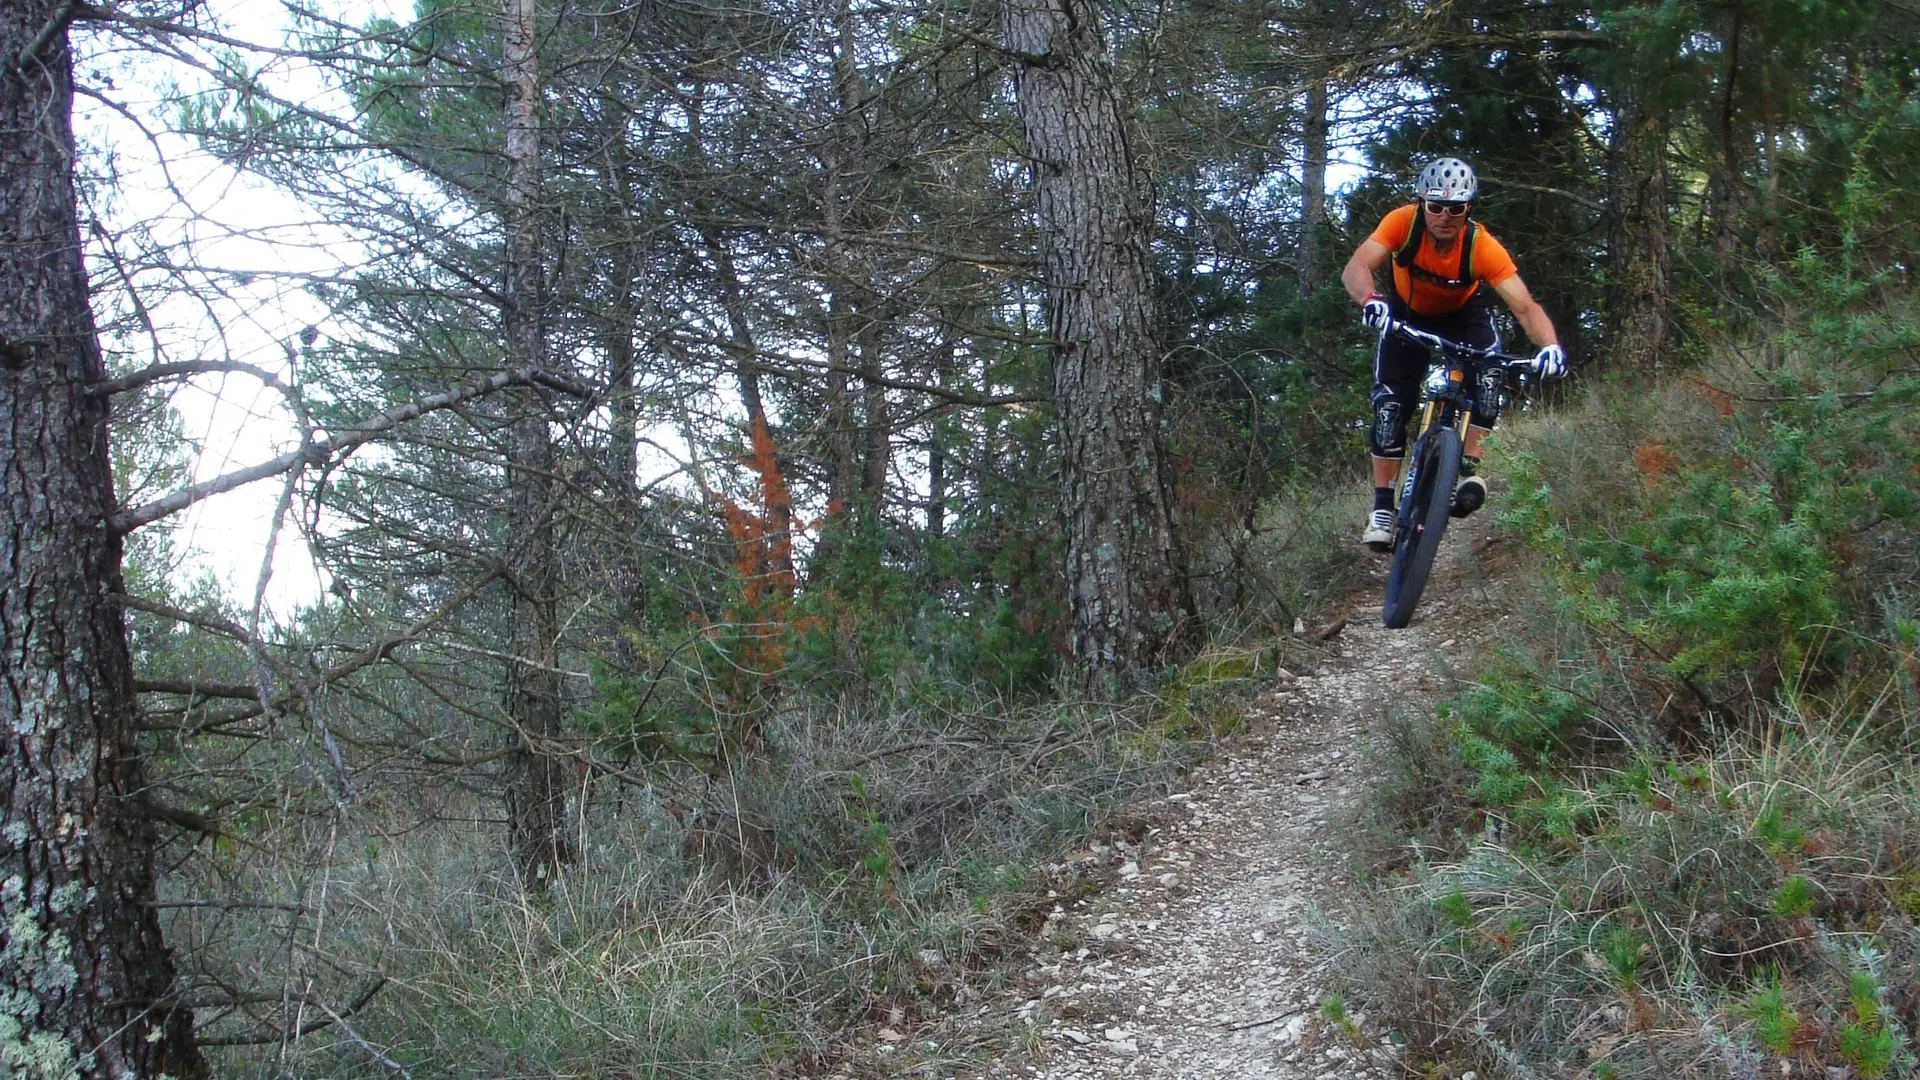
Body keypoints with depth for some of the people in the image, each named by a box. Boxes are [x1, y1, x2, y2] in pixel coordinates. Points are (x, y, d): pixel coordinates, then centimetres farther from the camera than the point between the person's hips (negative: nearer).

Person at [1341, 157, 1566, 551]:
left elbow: (1524, 305, -38)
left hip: (1463, 314, 0)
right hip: (1407, 315, 0)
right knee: (1390, 403, -13)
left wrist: (1549, 345, -57)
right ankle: (1383, 508, -5)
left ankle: (1470, 465, -17)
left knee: (1489, 370, -29)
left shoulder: (1483, 247, -33)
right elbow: (1355, 269, -41)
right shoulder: (1403, 222, -32)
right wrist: (1371, 301, -63)